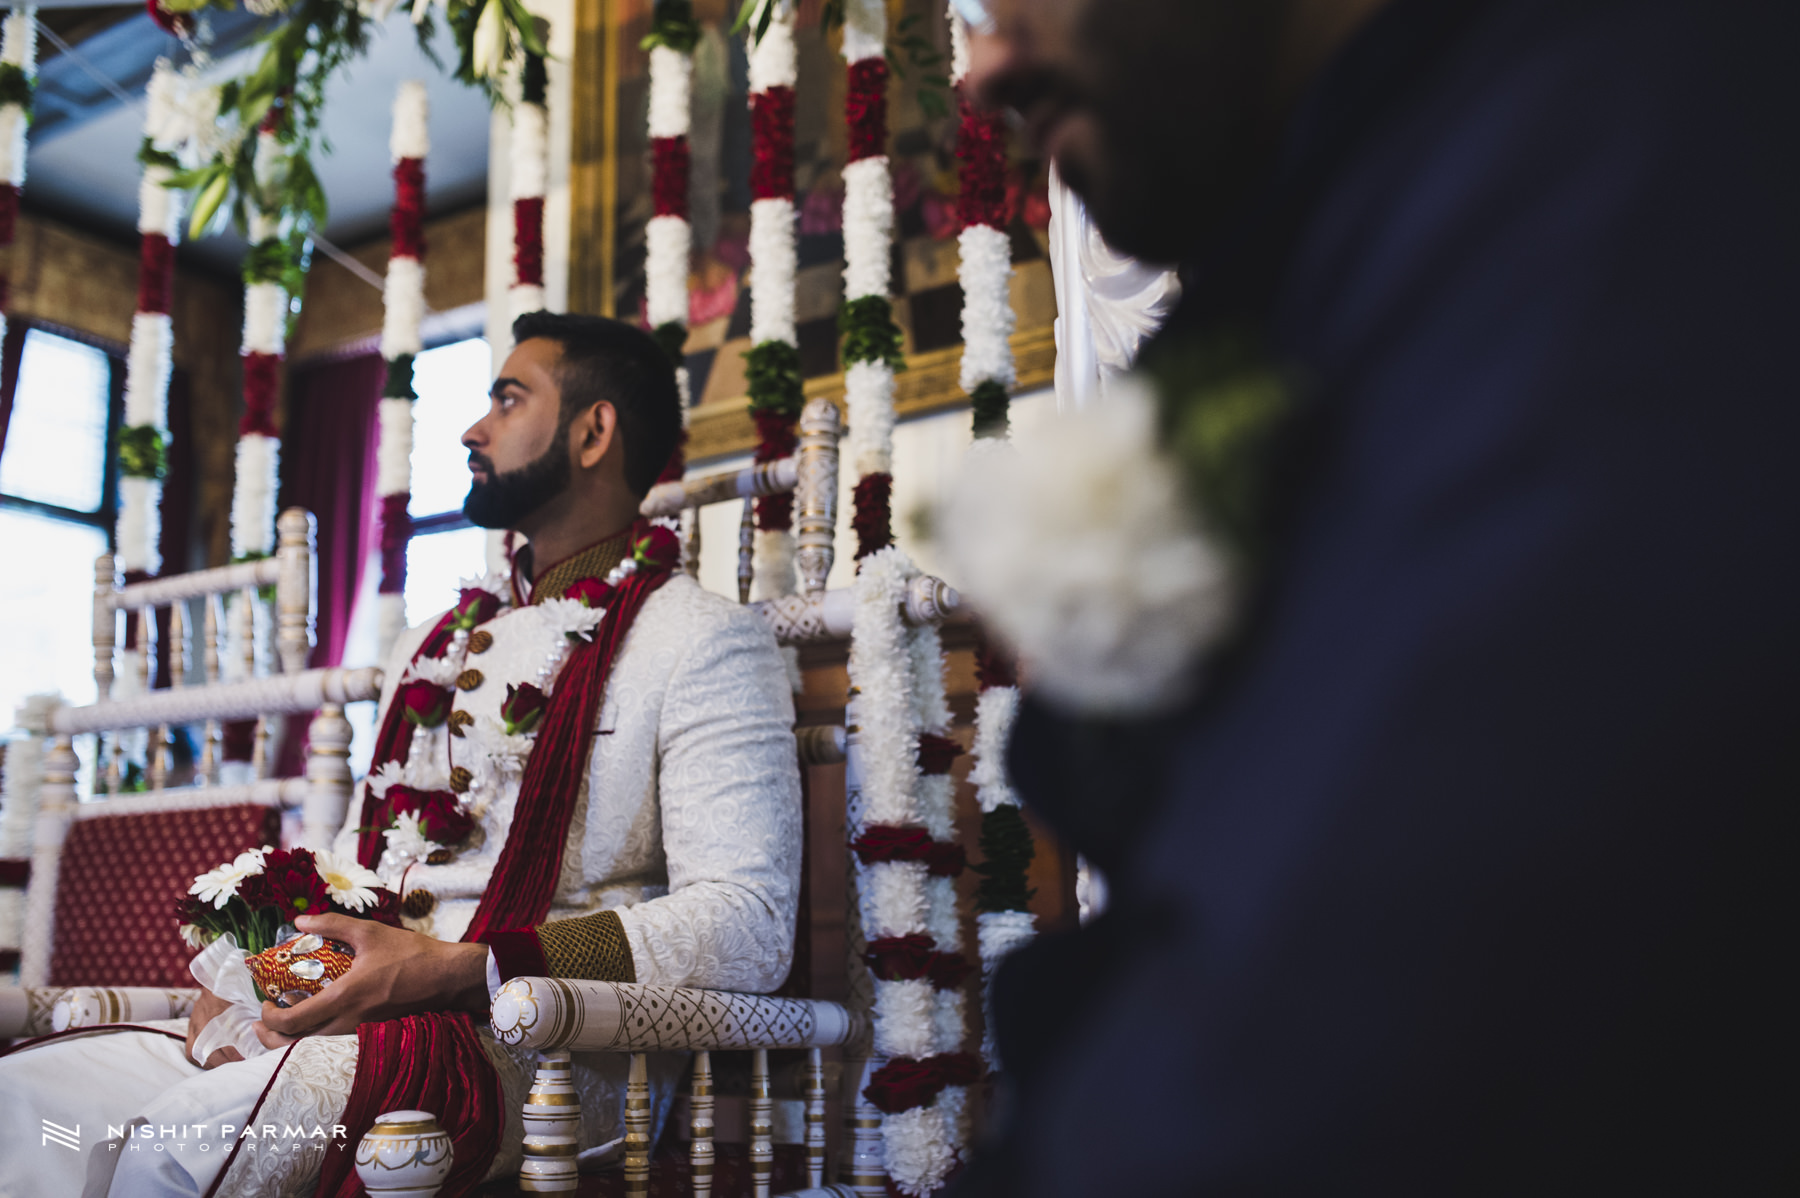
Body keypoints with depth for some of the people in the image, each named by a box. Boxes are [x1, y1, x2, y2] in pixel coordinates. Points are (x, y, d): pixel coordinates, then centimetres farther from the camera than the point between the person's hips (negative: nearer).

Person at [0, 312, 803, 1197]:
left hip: (542, 1046, -7)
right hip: (359, 1025, 7)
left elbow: (747, 925, -14)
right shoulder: (433, 641, 24)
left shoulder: (704, 640, -2)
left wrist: (452, 970, -22)